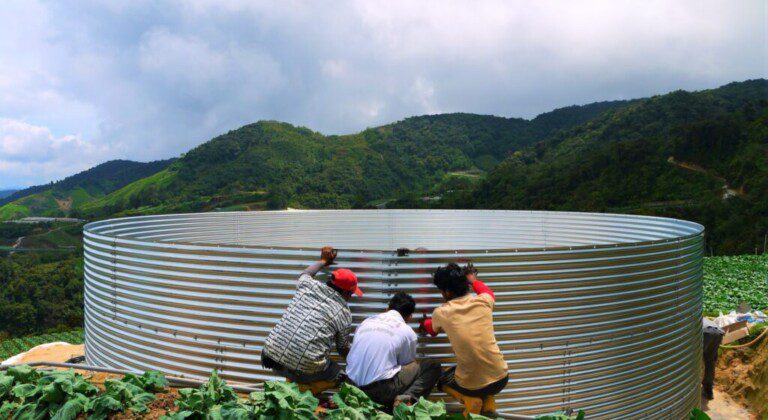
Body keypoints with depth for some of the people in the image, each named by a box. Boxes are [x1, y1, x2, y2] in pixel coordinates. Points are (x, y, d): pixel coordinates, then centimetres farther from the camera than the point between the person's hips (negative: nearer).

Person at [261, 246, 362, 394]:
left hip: (271, 358, 5)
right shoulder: (344, 313, 0)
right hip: (305, 369, -5)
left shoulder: (308, 286, 6)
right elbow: (343, 348, 16)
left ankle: (291, 383, 16)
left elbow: (305, 274, 33)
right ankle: (301, 389, 2)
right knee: (338, 375, 22)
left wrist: (323, 261, 48)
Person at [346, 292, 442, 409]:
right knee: (433, 366, 10)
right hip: (382, 390, -5)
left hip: (353, 387, 5)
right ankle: (408, 397, -10)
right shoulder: (408, 332, 2)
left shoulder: (366, 322, 15)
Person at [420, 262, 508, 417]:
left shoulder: (441, 313, -7)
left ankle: (471, 401, 4)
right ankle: (488, 405, 19)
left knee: (443, 380, 31)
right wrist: (473, 280, 40)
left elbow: (432, 330, 19)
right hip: (501, 378, 3)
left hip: (471, 385, -2)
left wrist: (426, 323, 41)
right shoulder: (483, 301, -4)